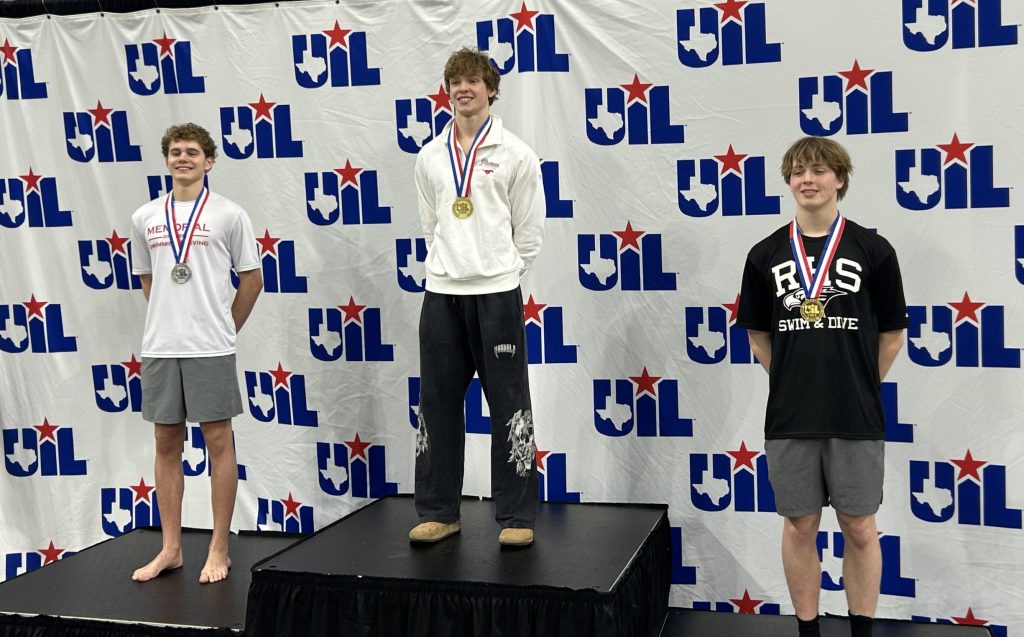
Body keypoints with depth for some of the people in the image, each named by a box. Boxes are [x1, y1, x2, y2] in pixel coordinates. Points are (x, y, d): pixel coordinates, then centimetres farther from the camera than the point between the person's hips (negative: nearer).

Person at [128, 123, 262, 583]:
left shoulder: (229, 215, -1)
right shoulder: (145, 218, 10)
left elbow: (252, 280, 4)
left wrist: (222, 328, 8)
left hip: (211, 348, -4)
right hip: (159, 348, 4)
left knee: (218, 442, 2)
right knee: (167, 444, 9)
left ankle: (219, 550, 11)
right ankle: (170, 548, 19)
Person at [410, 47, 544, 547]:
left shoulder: (515, 154, -1)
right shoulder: (430, 156, 11)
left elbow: (528, 230, 2)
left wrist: (500, 271, 5)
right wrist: (448, 266, 13)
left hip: (496, 292, -4)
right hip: (441, 292, 4)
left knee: (509, 406, 0)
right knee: (437, 404, 7)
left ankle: (516, 516, 9)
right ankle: (439, 511, 18)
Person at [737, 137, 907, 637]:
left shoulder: (873, 250, -2)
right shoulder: (766, 255, 3)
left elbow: (891, 335, 5)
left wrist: (857, 386, 7)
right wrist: (793, 383, 9)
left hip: (857, 417, -1)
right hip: (789, 418, 2)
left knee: (859, 529, 8)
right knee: (799, 527, 10)